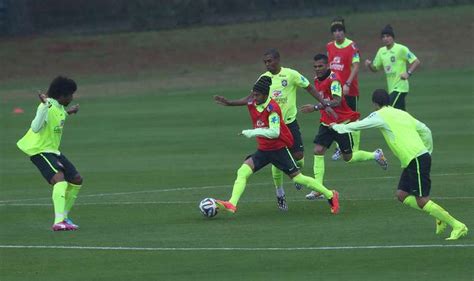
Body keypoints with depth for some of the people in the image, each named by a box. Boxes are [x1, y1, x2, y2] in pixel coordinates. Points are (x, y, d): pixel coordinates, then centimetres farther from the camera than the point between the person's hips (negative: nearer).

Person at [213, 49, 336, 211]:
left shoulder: (291, 75, -7)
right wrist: (230, 103, -2)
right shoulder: (264, 78, 2)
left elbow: (309, 88, 0)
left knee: (298, 155, -10)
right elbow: (252, 98, 7)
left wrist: (325, 105, -4)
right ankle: (280, 196, 13)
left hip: (290, 121, -2)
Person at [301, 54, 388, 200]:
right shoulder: (317, 80, 4)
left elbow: (337, 101, -34)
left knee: (348, 157, 4)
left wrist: (315, 107, -42)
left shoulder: (334, 79, -22)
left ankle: (376, 155, 31)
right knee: (318, 151, -11)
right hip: (326, 122, 7)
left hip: (342, 122, -7)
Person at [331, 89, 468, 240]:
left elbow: (357, 126, 3)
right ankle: (440, 217, 10)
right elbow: (425, 131, 19)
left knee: (422, 201, -8)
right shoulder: (402, 114, 19)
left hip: (417, 160, -9)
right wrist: (427, 151, 27)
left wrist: (337, 126, 19)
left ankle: (458, 226, -8)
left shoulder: (380, 115, -3)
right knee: (402, 195, 11)